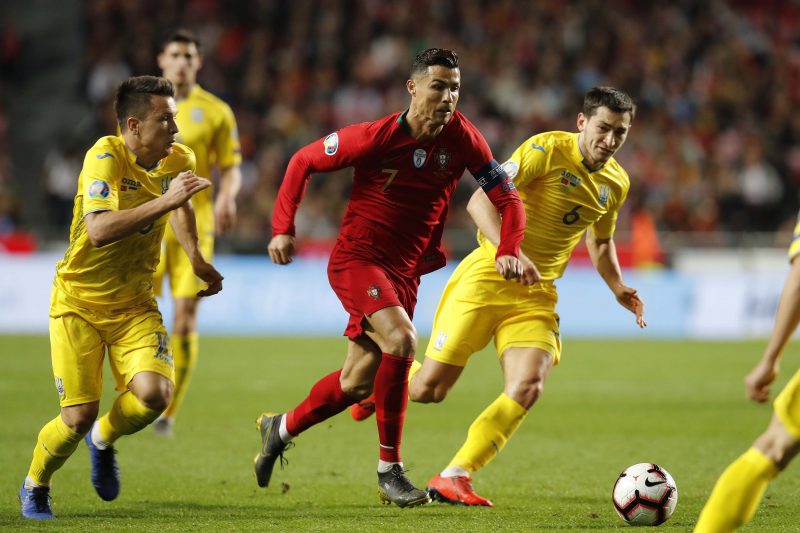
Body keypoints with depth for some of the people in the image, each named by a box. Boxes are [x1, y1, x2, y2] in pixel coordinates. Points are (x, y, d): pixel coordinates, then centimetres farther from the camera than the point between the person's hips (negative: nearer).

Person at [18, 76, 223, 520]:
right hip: (79, 301, -4)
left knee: (154, 393, -20)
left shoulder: (180, 160, -2)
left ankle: (104, 440, 15)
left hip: (135, 304, 4)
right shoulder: (105, 157, -21)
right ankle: (34, 487, 22)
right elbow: (99, 230, -37)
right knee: (79, 416, -10)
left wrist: (197, 260, 19)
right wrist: (163, 201, -39)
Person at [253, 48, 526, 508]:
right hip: (356, 259, -5)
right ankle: (390, 471, -17)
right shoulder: (376, 137, -16)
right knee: (401, 340, -28)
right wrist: (283, 226, -11)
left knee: (358, 383, 10)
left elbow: (507, 197, -4)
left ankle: (281, 428, 37)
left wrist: (509, 251, -21)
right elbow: (304, 162, -3)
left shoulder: (461, 137, -8)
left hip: (405, 271, 5)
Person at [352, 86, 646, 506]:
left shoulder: (616, 183, 7)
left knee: (527, 388, -19)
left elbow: (600, 242, 27)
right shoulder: (547, 149, -14)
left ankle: (452, 478, -11)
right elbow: (479, 202, -21)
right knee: (427, 388, -4)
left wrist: (619, 289, 10)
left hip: (537, 293, 5)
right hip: (487, 277, -5)